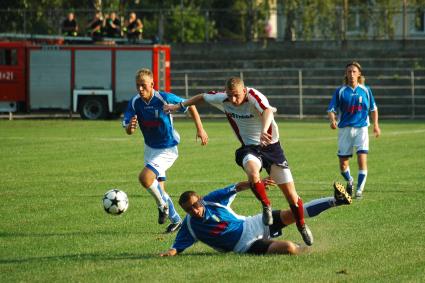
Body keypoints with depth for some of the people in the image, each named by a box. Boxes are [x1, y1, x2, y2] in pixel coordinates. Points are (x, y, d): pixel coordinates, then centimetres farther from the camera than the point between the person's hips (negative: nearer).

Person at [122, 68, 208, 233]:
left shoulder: (165, 99, -22)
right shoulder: (135, 103, -10)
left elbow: (190, 106, -8)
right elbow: (128, 130, -12)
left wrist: (200, 129, -9)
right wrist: (130, 126, -36)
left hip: (167, 150, -6)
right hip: (150, 148, 6)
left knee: (145, 177, -25)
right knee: (158, 189, 11)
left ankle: (163, 205, 0)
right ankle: (176, 220, 30)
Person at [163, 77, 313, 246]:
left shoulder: (254, 96, -24)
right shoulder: (223, 99, -9)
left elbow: (268, 111, -46)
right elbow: (202, 97, 12)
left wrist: (264, 131, -66)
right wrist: (179, 106, 15)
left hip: (271, 146, -2)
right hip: (250, 148, 2)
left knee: (292, 196, 0)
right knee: (252, 173, -37)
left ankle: (302, 227, 27)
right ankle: (266, 206, -11)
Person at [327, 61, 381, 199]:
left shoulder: (365, 90, 5)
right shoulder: (340, 91, 1)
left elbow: (373, 108, 18)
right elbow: (331, 110, -2)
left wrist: (375, 124, 8)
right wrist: (332, 120, -23)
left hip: (361, 128, 0)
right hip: (345, 129, 0)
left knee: (362, 160, -15)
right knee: (343, 164, 3)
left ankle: (359, 189, -4)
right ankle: (349, 181, 34)